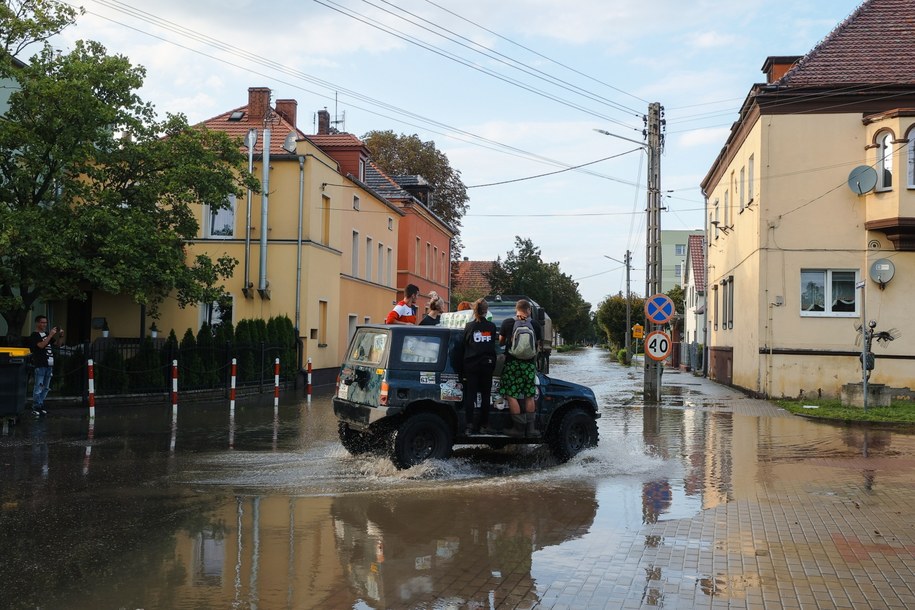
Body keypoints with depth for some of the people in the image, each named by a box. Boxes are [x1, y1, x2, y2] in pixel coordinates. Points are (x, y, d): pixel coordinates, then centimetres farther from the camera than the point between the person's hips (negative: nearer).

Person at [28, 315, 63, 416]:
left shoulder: (46, 334, 18)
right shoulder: (34, 335, -3)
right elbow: (41, 345, -18)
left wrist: (61, 336, 3)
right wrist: (51, 335, -21)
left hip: (49, 364, 7)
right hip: (40, 365, -7)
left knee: (46, 387, 10)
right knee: (38, 387, -9)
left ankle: (41, 406, 16)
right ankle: (35, 408, -6)